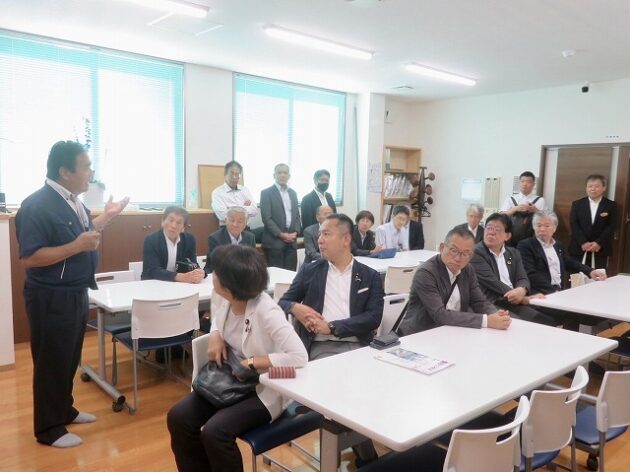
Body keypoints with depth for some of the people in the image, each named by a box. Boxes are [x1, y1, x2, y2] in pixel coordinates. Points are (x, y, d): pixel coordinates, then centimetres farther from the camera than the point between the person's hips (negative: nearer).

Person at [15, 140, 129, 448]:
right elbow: (29, 258, -25)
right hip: (51, 298, -9)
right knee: (51, 362, 5)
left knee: (70, 358, 21)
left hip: (76, 293, 9)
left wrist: (106, 217, 10)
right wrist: (77, 246, -29)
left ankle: (65, 410, 38)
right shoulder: (37, 205, -21)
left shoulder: (72, 201, 6)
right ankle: (49, 428, 21)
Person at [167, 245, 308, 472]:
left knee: (214, 432, -26)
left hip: (263, 390, -7)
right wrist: (215, 336, -4)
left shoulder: (266, 312, -28)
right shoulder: (227, 300, -6)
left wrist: (251, 362, -26)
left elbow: (300, 357, -33)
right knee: (178, 417, -9)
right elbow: (218, 317, 19)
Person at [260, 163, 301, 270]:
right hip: (274, 241, -5)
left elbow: (297, 215, 16)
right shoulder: (266, 193, -3)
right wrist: (281, 234, -15)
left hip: (291, 241, 5)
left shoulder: (293, 193, 15)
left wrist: (296, 232, -1)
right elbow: (266, 218, -10)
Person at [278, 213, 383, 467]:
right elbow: (283, 302, 14)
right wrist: (296, 307, -10)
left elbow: (374, 317, -2)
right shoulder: (310, 271, 13)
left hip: (356, 345, 0)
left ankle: (362, 446, -3)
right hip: (320, 347, 0)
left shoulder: (370, 276, 10)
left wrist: (332, 326, -11)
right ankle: (365, 451, -8)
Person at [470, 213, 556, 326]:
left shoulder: (513, 253, 19)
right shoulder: (476, 252, -3)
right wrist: (523, 299, -12)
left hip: (515, 303, 6)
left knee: (549, 321, -17)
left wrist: (521, 290, -17)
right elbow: (492, 282, -11)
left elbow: (523, 279, 9)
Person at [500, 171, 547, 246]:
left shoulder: (540, 200, 7)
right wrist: (515, 209, -18)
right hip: (511, 239, 1)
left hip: (531, 240, -1)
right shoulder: (510, 199, 9)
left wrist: (536, 210, -15)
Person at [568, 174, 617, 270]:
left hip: (600, 250, 0)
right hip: (579, 249, 1)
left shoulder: (611, 205, 7)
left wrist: (599, 243, -14)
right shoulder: (577, 204, 8)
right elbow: (574, 225, -1)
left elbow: (611, 227, -2)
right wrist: (583, 242, -14)